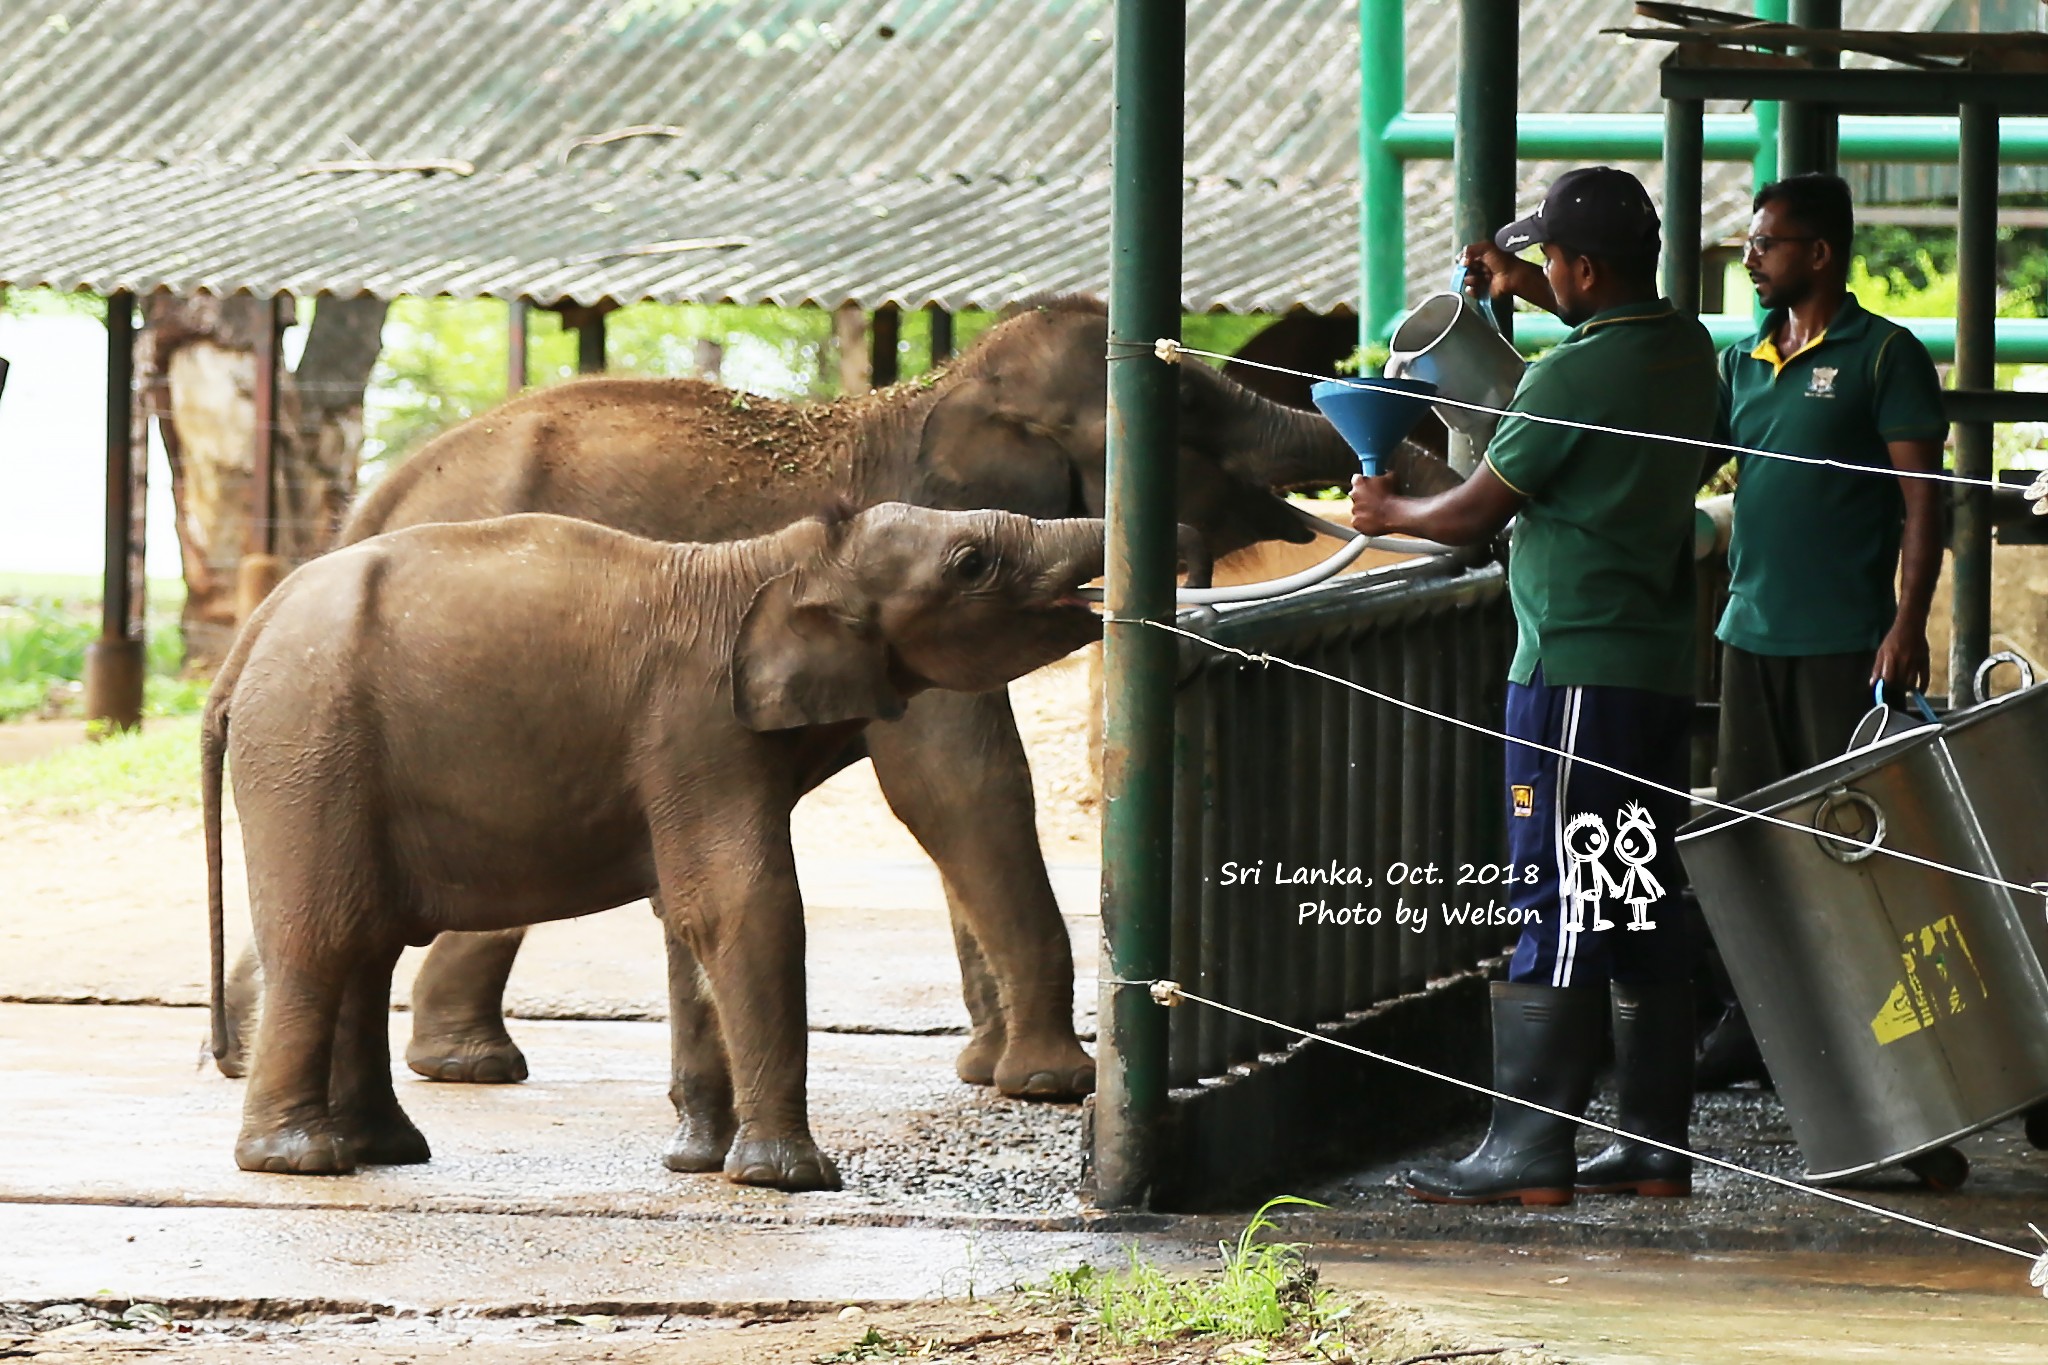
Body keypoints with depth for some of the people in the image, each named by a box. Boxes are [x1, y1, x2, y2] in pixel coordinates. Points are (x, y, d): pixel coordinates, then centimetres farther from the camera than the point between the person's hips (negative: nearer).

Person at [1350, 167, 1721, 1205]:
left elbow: (1476, 513, -6)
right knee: (1642, 908, 11)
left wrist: (1386, 512, 12)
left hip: (1577, 670, -9)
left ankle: (1531, 1148, -8)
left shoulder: (1574, 377, -16)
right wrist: (1535, 296, 38)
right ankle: (1656, 1144, 12)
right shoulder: (1686, 352, 8)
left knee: (1558, 906, -8)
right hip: (1659, 664, 9)